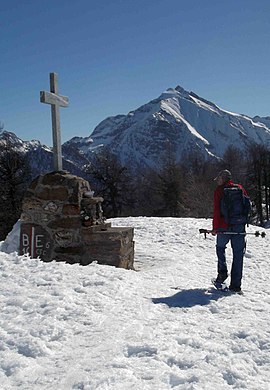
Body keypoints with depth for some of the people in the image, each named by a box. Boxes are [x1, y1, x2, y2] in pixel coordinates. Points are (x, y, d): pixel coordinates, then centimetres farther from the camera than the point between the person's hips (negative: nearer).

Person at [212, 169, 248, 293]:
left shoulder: (219, 190, -2)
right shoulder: (240, 188, 9)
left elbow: (217, 210, -9)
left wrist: (215, 227, -7)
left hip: (224, 227, -3)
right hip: (240, 226, 3)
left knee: (220, 248, 22)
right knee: (238, 255, 5)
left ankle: (222, 272, 7)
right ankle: (235, 285, 6)